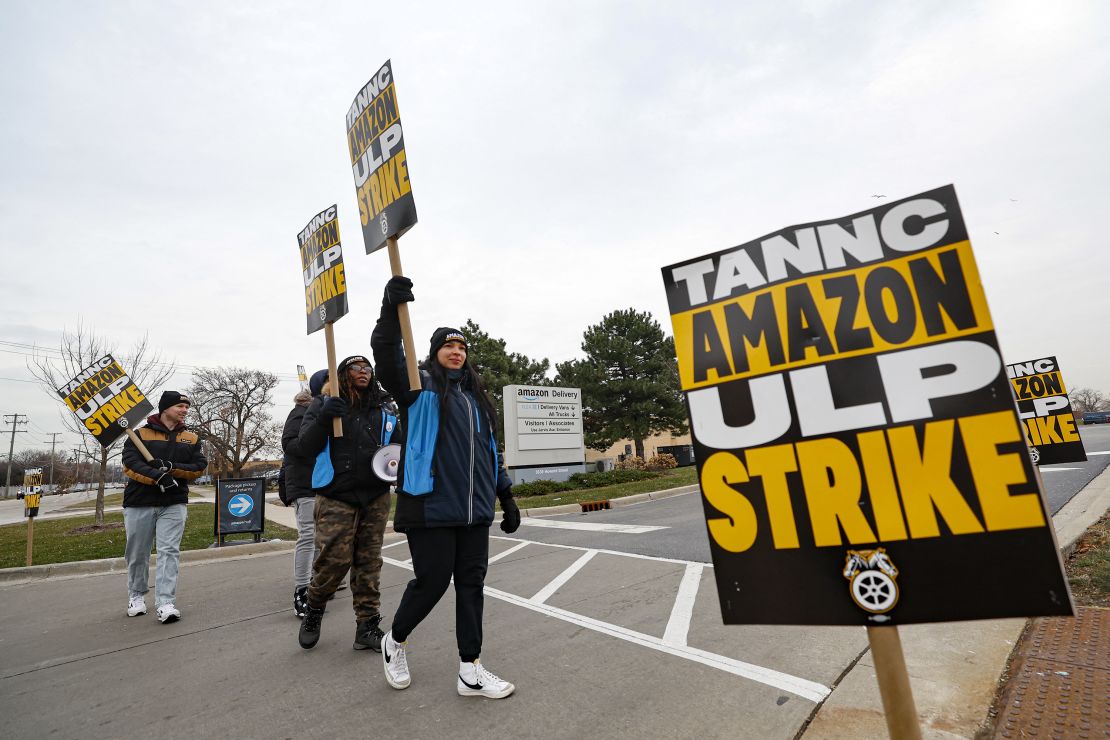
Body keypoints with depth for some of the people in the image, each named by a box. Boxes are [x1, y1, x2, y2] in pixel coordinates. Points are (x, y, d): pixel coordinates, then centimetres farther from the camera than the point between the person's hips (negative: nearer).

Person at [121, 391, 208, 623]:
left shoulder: (191, 438, 10)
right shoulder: (140, 434, 2)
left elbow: (199, 467, 1)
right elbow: (130, 464, -11)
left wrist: (171, 468, -14)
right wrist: (158, 476, -25)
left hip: (174, 504, 1)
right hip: (139, 503, -1)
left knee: (169, 551, -8)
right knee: (137, 554, 12)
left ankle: (165, 604, -9)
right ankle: (137, 596, 33)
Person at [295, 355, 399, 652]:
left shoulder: (383, 412, 12)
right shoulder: (324, 403, 4)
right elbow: (305, 445, -3)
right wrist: (323, 417, -20)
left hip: (375, 498, 3)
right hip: (336, 498, -3)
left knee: (369, 562, 6)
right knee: (334, 559, -6)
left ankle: (368, 625, 16)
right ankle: (313, 610, 25)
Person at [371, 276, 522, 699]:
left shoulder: (475, 396, 17)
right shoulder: (419, 385, 1)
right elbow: (387, 360, -20)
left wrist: (507, 497, 16)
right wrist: (391, 312, -35)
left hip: (475, 508, 6)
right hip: (430, 506, -6)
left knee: (471, 582, 8)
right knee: (432, 581, 1)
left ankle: (470, 670, 21)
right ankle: (396, 641, 32)